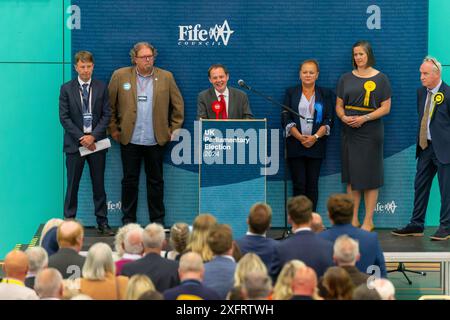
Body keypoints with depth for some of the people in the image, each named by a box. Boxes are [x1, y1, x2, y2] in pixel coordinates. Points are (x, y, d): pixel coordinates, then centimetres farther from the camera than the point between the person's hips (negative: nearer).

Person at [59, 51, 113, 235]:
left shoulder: (101, 88, 5)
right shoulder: (67, 89, 1)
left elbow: (106, 115, 1)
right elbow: (64, 117, -2)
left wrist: (93, 136, -11)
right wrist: (80, 138, -11)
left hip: (96, 142, 1)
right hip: (75, 143, -1)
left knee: (99, 184, 5)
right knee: (72, 185, 1)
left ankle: (102, 222, 9)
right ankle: (69, 221, 5)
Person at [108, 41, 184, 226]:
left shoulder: (166, 77, 4)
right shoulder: (120, 76, 1)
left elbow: (178, 105, 10)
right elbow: (110, 105, 7)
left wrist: (174, 130, 6)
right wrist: (113, 129, 5)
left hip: (156, 140, 1)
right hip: (129, 140, -1)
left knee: (156, 181, 7)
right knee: (130, 181, 5)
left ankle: (158, 220, 15)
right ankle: (128, 220, 13)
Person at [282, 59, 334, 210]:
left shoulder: (325, 94, 10)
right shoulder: (291, 93, 8)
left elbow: (328, 120, 2)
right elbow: (285, 119, 1)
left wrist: (315, 137, -12)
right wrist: (300, 137, -12)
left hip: (316, 145, 1)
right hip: (295, 145, -1)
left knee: (312, 185, -1)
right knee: (299, 184, -4)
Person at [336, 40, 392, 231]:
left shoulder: (380, 79, 0)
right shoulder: (346, 79, 10)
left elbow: (386, 108, -4)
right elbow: (339, 106, 12)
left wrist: (364, 118, -15)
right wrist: (344, 117, -10)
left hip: (371, 132, -4)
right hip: (349, 132, 4)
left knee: (370, 177, -2)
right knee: (351, 176, 5)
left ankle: (368, 221, 3)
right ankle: (353, 219, 11)